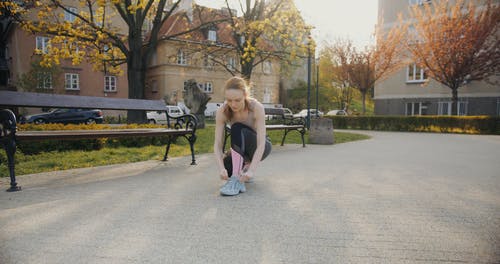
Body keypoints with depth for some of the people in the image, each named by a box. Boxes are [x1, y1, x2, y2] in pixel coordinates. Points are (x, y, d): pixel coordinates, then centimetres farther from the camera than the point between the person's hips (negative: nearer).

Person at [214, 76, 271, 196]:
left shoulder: (256, 107, -29)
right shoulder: (222, 112, -21)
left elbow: (261, 144, -33)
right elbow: (218, 144, -23)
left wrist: (251, 170, -45)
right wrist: (221, 168, -39)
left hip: (258, 148, -3)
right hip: (240, 149, 3)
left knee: (238, 129, -33)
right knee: (227, 167, -28)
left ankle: (238, 180, -33)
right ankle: (244, 166, 8)